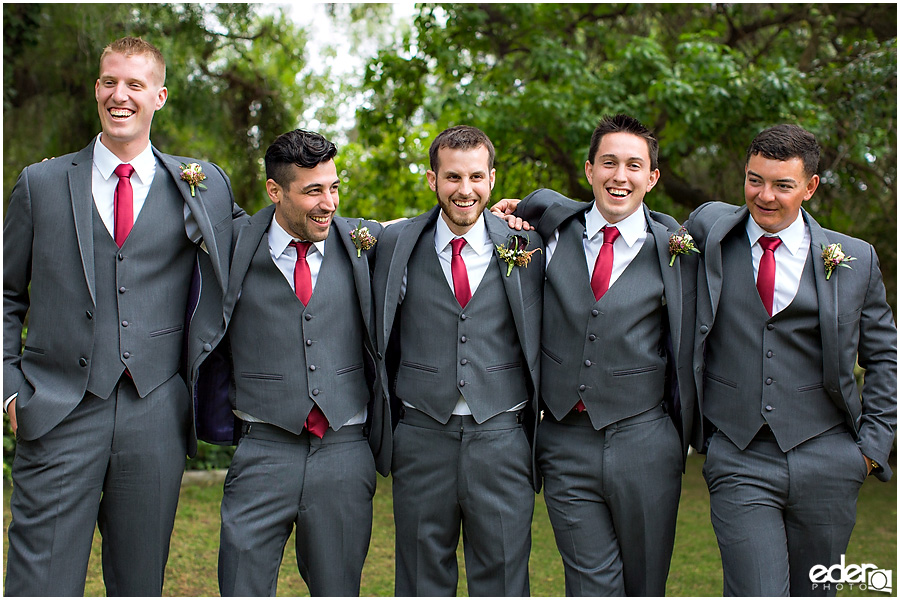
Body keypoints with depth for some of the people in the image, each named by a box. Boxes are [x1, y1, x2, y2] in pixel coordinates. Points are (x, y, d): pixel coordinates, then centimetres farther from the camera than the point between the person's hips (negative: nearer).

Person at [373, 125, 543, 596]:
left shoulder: (525, 247, 2)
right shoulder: (398, 245, 3)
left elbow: (540, 346, 8)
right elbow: (382, 342, 10)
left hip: (500, 438, 0)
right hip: (422, 438, 1)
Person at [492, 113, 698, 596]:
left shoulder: (674, 249, 0)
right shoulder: (554, 235, 2)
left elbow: (684, 352, 4)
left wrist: (682, 442, 7)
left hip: (643, 446, -1)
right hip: (566, 444, 1)